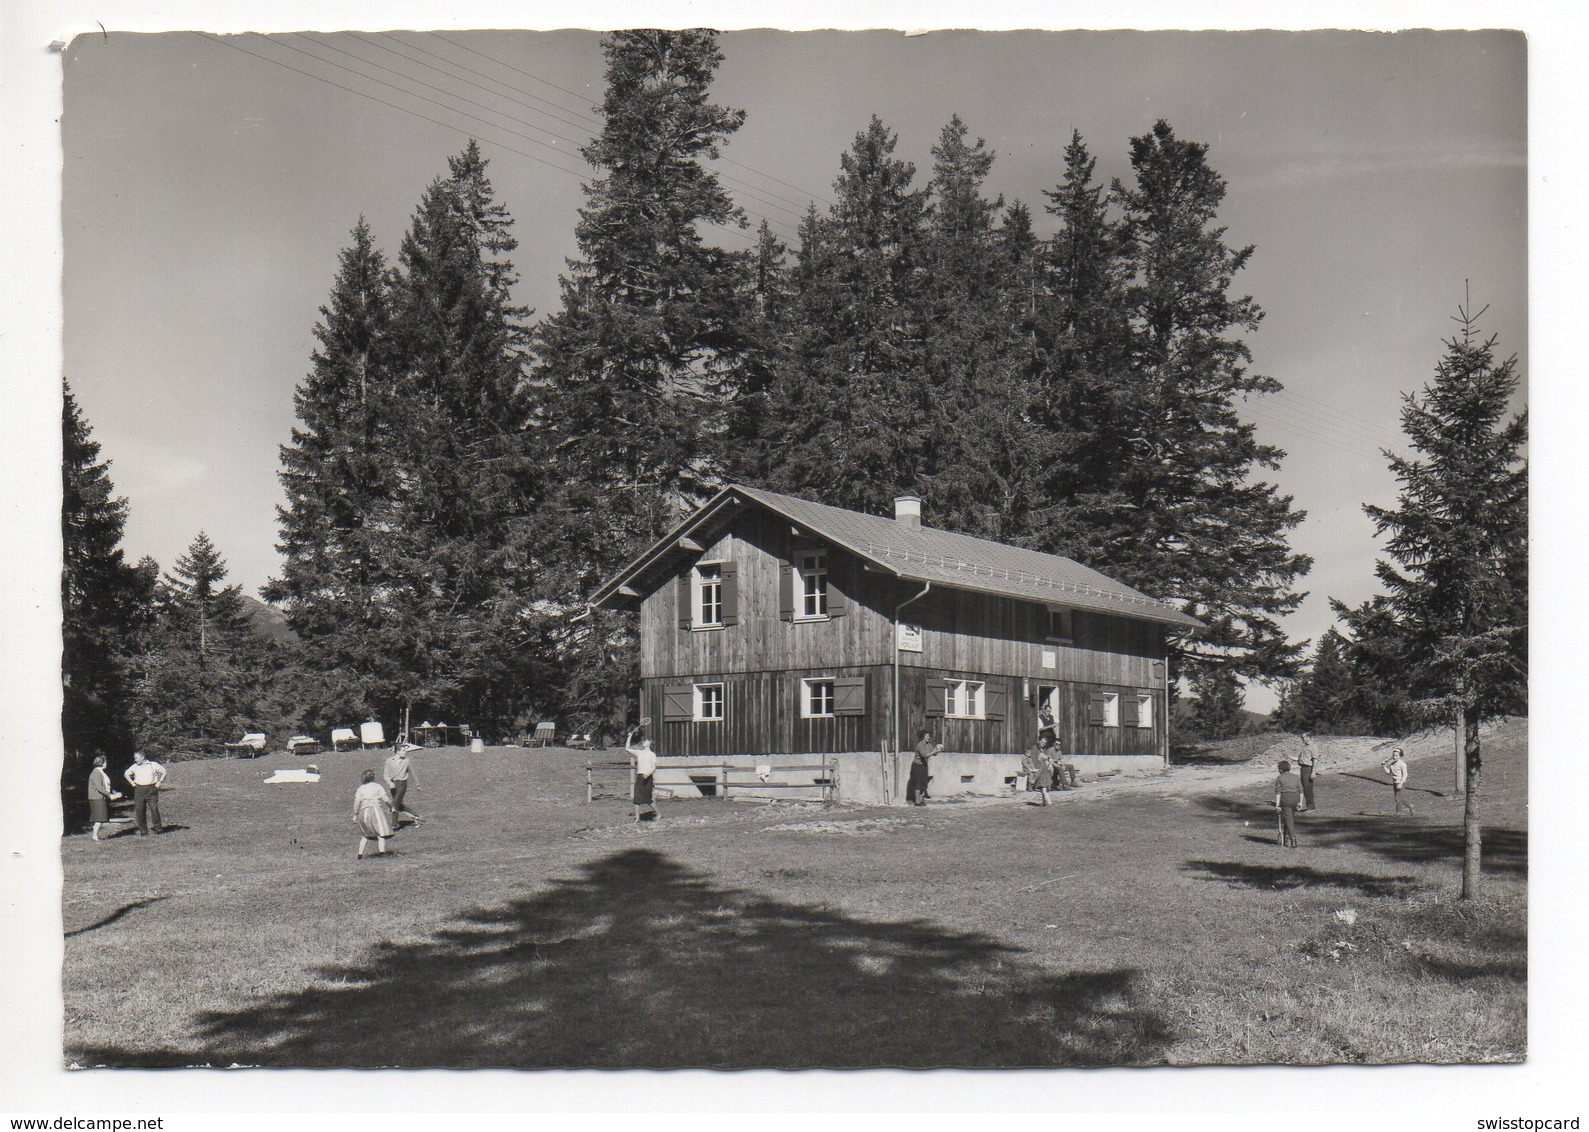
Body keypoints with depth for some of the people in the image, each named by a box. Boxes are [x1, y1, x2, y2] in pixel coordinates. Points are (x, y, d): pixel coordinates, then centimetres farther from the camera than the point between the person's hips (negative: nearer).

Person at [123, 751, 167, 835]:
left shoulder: (153, 765, 1)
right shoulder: (135, 767, 10)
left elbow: (164, 771, 8)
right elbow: (127, 774, 25)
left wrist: (159, 782, -1)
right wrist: (132, 783, 13)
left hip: (151, 789, -3)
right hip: (139, 790, 3)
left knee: (154, 809, -7)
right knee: (140, 811, -1)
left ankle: (158, 829, 1)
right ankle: (143, 831, 6)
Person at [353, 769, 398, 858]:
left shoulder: (360, 789, 9)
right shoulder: (377, 786, 4)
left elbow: (357, 802, 2)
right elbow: (385, 798, -1)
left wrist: (355, 814, 8)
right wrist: (391, 805, 14)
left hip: (363, 813, 3)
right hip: (375, 810, -3)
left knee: (365, 835, 16)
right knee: (380, 833, -2)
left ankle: (360, 854, 11)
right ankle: (382, 852, -15)